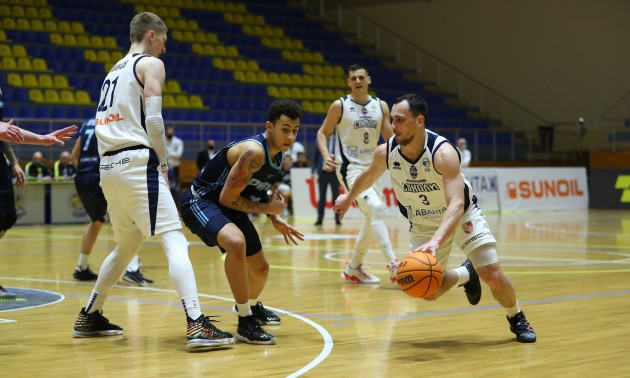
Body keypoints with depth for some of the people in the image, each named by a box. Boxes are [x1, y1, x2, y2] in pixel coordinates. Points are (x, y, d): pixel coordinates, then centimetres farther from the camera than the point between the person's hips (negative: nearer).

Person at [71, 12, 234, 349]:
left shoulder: (114, 70, 24)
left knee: (127, 245, 22)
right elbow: (153, 119, -12)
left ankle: (88, 318, 29)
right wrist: (163, 163, -2)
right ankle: (197, 326, -24)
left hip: (108, 165, 8)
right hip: (137, 161, -8)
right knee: (174, 240, -13)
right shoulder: (151, 64, 0)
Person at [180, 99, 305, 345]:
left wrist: (275, 219, 4)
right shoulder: (254, 152, -29)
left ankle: (251, 306, 55)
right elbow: (227, 198, -27)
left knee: (260, 268, 19)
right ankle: (245, 322, -26)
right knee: (236, 243, -38)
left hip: (230, 207, 9)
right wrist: (267, 209, -21)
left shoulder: (277, 154, 0)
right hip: (201, 202, -9)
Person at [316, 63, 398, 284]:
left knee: (374, 216, 14)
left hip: (371, 167, 7)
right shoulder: (340, 106, -7)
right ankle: (393, 266, -28)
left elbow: (390, 138, 7)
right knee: (376, 208, -25)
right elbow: (323, 133, -1)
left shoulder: (381, 106, 5)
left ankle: (353, 268, 29)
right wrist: (326, 155, -19)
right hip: (350, 168, -7)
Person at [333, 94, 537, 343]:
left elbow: (456, 205, -44)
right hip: (422, 223, 4)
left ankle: (517, 320, 17)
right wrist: (349, 198, 23)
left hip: (462, 214, -4)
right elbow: (369, 176, 7)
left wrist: (436, 241, -58)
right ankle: (465, 274, 31)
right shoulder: (385, 152, -19)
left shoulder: (443, 153, -34)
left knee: (492, 275, -15)